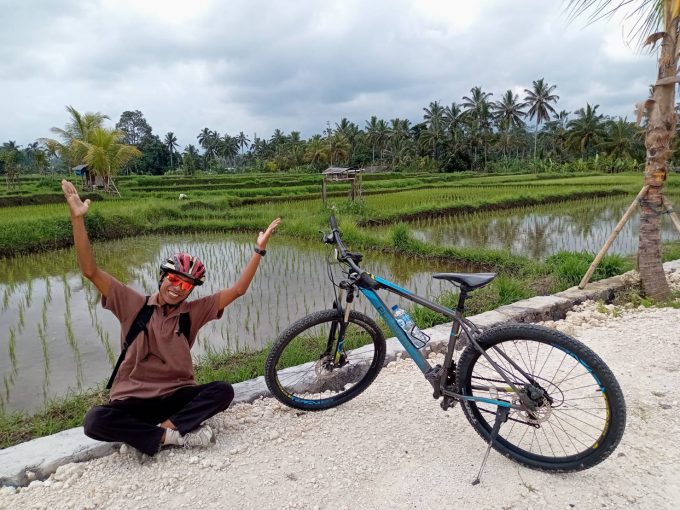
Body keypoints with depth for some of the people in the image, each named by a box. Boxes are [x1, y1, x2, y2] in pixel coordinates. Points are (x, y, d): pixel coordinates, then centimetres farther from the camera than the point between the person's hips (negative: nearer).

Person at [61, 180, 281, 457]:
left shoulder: (193, 312, -2)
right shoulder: (134, 305, -6)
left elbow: (238, 289, -5)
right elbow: (91, 271, -14)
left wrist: (259, 249, -11)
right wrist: (77, 218, -23)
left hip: (177, 396, 1)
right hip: (133, 400, -1)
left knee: (223, 391, -24)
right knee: (95, 421, -32)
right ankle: (176, 434, -21)